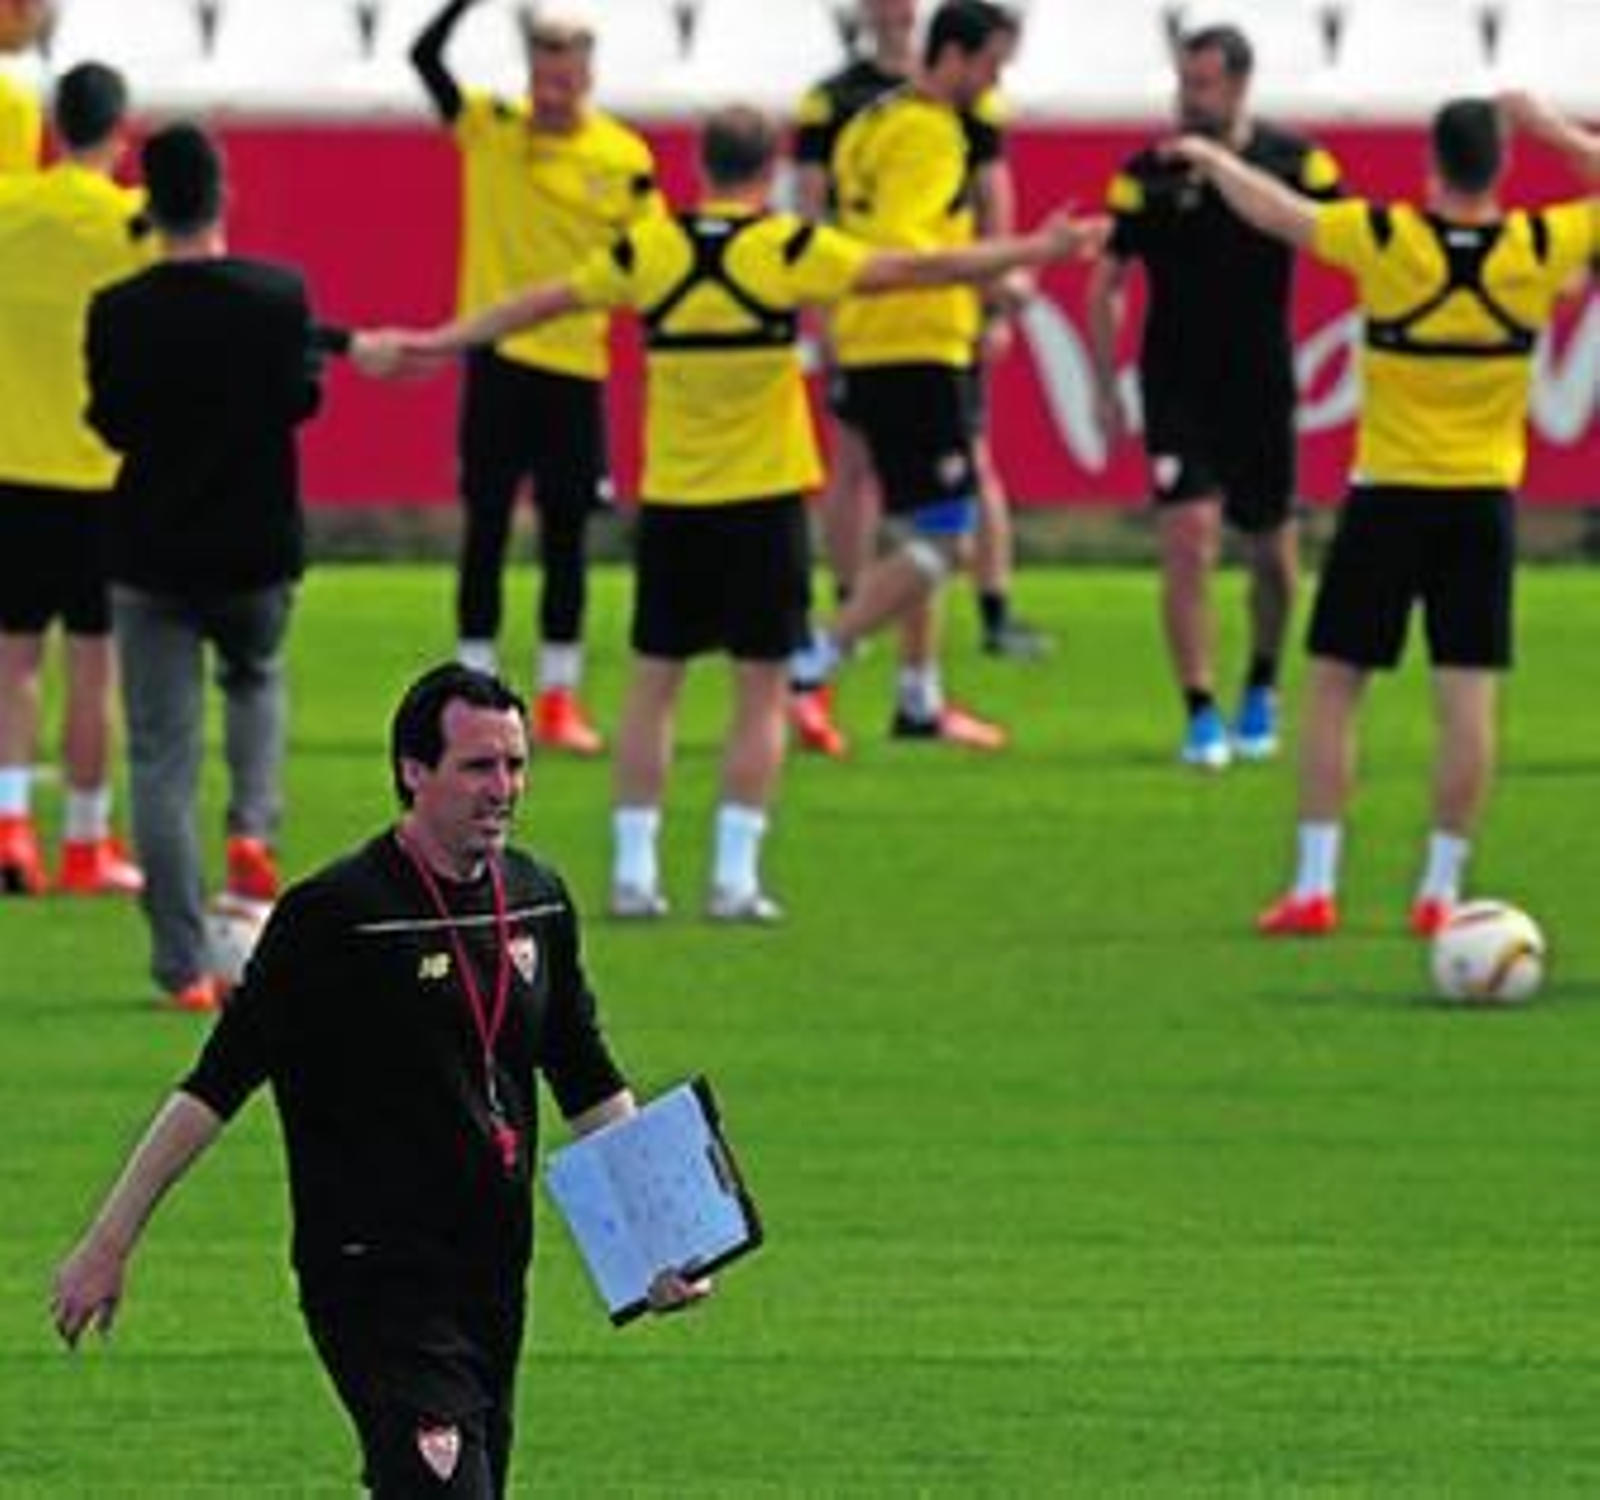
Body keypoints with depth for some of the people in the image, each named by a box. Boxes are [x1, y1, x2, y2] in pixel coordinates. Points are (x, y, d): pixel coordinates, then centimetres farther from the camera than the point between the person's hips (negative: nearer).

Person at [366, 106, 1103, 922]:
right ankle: (736, 876, -2)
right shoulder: (790, 250, -8)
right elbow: (918, 270, -6)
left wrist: (438, 342, 23)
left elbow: (542, 303, 11)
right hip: (763, 501, -3)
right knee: (761, 693, 3)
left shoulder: (648, 250, 0)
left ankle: (634, 870, 7)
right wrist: (1034, 252, 3)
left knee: (653, 685, 9)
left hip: (671, 502, 3)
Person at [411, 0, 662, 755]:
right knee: (484, 529, 3)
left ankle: (559, 699, 11)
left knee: (566, 536, 4)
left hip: (575, 366, 0)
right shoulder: (489, 128, -3)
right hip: (498, 356, 0)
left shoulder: (624, 160, -3)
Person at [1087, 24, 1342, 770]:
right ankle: (1201, 716, -7)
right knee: (1188, 540, -13)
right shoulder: (1149, 173, -5)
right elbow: (1108, 283, 2)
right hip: (1179, 391, -1)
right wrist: (1105, 389, -2)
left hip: (1263, 387, 1)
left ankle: (1261, 691, 35)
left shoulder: (1294, 163, -4)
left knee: (1271, 552, 12)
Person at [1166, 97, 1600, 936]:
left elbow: (1273, 212, -1)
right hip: (1482, 498, 1)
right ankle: (1441, 890, 1)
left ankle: (1314, 884, 3)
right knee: (1468, 695, 2)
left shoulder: (1386, 239, -12)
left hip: (1386, 494, -1)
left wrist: (1211, 158, 16)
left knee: (1333, 685, 7)